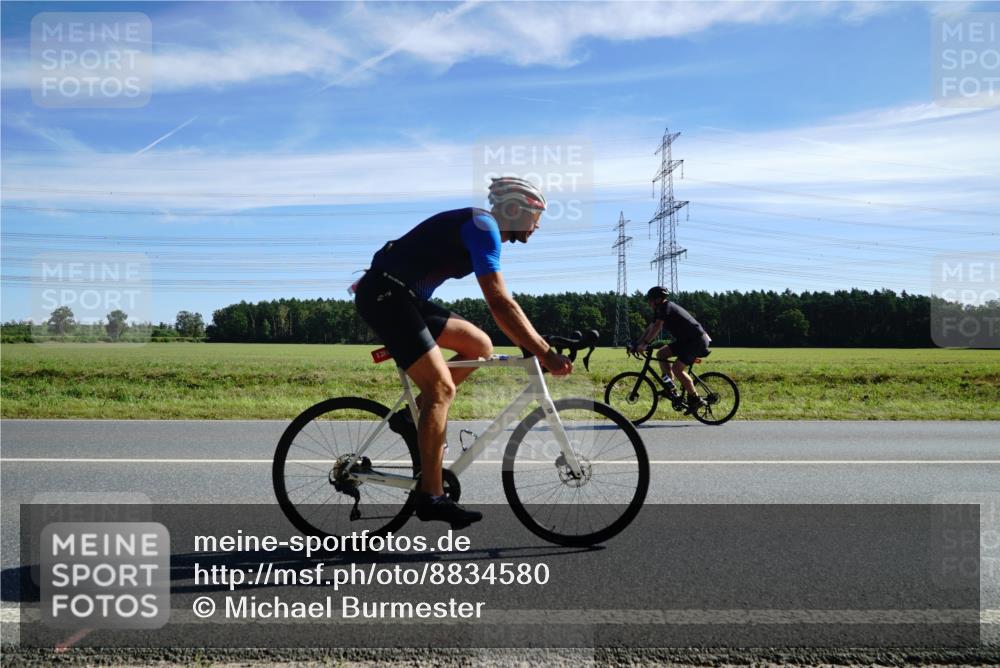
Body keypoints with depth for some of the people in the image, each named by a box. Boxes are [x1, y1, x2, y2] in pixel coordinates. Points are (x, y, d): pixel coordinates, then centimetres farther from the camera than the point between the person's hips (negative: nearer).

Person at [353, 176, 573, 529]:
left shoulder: (480, 229, 17)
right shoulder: (484, 227, -14)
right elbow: (500, 304, -22)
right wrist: (544, 353, -21)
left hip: (401, 297, 10)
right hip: (383, 294, -10)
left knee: (480, 346, 7)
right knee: (441, 387, -14)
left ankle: (413, 416, 10)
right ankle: (431, 496, -9)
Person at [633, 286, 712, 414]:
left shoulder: (666, 307, -18)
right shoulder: (659, 310, 11)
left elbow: (657, 327, -29)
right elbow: (650, 328, 11)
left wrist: (645, 344, -30)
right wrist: (638, 344, 3)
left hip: (697, 340, -10)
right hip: (685, 340, 10)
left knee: (677, 368, -16)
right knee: (661, 353, 2)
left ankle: (696, 400, -8)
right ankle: (669, 383, 4)